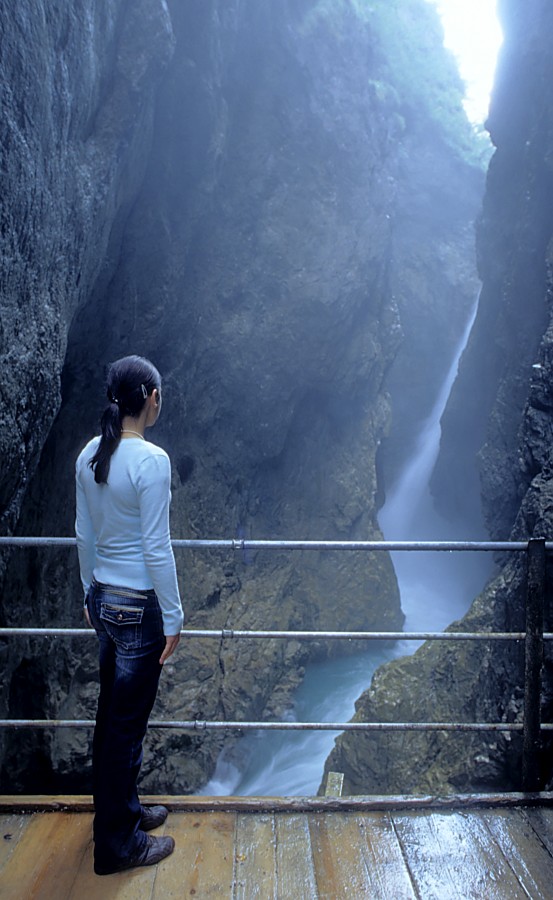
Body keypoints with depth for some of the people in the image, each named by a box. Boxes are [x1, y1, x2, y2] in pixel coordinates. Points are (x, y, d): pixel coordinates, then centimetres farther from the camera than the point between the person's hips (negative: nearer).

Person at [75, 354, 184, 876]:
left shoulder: (89, 456, 2)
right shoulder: (151, 460, -21)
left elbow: (84, 534, 9)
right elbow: (156, 549, -20)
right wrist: (173, 618, -11)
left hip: (104, 599, 8)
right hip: (140, 606, -8)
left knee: (112, 715, 21)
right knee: (126, 724, 7)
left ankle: (121, 809, 41)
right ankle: (117, 845, 25)